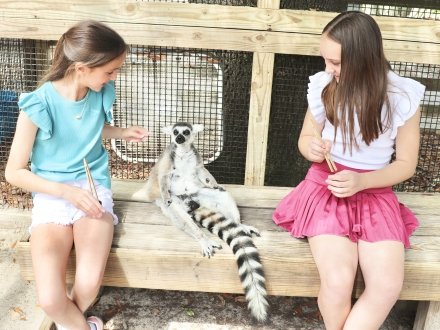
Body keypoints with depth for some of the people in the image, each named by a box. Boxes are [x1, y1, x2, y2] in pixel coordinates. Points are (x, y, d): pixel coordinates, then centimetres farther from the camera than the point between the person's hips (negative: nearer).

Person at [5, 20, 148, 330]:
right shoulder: (39, 104, -17)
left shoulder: (102, 93, -5)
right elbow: (14, 172, -9)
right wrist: (67, 191, -20)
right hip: (52, 196, -2)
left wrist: (122, 133, 0)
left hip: (94, 189, 2)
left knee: (89, 285, -22)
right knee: (50, 300, -21)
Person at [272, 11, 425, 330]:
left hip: (375, 193, 1)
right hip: (326, 187, 0)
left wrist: (361, 182, -19)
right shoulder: (323, 85, -8)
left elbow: (406, 164, -2)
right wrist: (311, 147, -18)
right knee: (337, 282, -23)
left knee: (389, 286, -21)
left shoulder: (403, 96, -10)